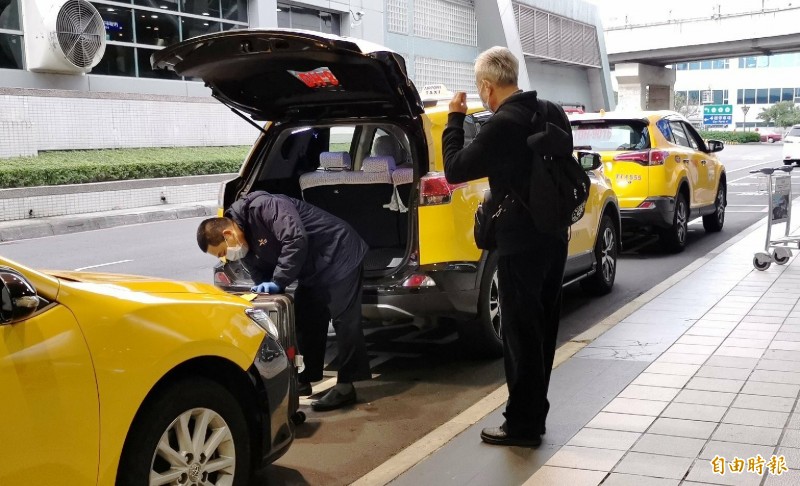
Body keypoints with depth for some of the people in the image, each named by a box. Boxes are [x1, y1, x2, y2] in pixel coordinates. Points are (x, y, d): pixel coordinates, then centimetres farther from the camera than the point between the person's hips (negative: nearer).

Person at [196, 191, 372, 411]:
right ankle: (308, 378, 24)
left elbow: (296, 240, -33)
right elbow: (262, 279, 9)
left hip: (339, 255, -10)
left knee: (344, 321, -7)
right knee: (306, 322, 13)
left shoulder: (263, 207, -26)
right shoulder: (247, 247, 3)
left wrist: (278, 282, -30)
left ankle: (347, 385, -3)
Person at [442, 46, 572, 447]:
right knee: (541, 328, 16)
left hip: (521, 242, -8)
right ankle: (534, 411, 28)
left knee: (521, 332, 1)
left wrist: (454, 119, -3)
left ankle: (523, 424, 10)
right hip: (554, 235, 8)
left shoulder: (503, 124, -20)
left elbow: (454, 170, -12)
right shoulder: (552, 112, 6)